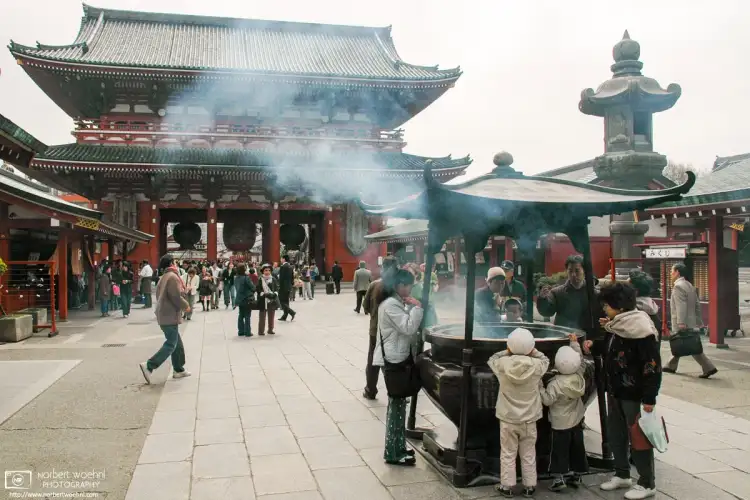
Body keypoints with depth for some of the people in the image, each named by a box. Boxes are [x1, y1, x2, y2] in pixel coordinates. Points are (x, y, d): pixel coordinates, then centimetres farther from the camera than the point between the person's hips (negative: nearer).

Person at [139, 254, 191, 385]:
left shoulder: (163, 277, 16)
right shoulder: (173, 277, -15)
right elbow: (176, 297, -21)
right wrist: (186, 305, -4)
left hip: (163, 314, 10)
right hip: (170, 315, -10)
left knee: (177, 342, 15)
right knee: (171, 344, -8)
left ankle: (178, 369, 20)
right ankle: (149, 366, -14)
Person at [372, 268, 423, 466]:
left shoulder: (396, 302, 15)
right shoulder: (391, 305, -18)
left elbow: (407, 327, 18)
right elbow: (408, 328, -23)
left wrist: (412, 308, 5)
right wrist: (416, 307, -14)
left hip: (398, 358, 10)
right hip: (393, 360, -10)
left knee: (398, 403, 16)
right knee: (396, 404, -4)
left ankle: (397, 446, 27)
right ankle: (392, 453, 5)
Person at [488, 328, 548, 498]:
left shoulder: (503, 364, -17)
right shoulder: (537, 365, -16)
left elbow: (492, 359, 7)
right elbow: (546, 360, 9)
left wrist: (507, 352, 11)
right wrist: (533, 352, 12)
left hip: (508, 419, -1)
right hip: (529, 419, 1)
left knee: (508, 454, 12)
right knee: (528, 454, 15)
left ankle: (507, 486, 19)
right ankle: (529, 487, 25)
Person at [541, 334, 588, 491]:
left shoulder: (556, 384, -23)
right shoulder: (579, 375, -8)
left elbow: (547, 400, -20)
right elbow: (580, 361, 9)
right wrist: (575, 343, 13)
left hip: (561, 423, -6)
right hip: (577, 419, 6)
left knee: (560, 450, 2)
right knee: (577, 448, 14)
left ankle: (560, 477, 2)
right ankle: (576, 475, 24)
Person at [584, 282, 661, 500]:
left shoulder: (641, 330, -22)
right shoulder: (616, 326, 5)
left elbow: (652, 365, -22)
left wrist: (649, 398, -22)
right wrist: (594, 345, 3)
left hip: (634, 394, -9)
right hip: (615, 391, 9)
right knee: (616, 433, 18)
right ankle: (622, 474, 35)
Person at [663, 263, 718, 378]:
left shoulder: (678, 286, -15)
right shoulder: (689, 285, 15)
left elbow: (681, 306, -24)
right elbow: (697, 304, 16)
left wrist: (681, 323, -27)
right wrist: (699, 321, 19)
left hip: (683, 323, -10)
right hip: (689, 321, 10)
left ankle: (708, 368, -7)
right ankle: (671, 366, 27)